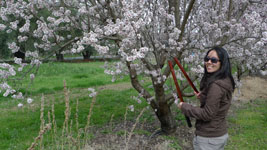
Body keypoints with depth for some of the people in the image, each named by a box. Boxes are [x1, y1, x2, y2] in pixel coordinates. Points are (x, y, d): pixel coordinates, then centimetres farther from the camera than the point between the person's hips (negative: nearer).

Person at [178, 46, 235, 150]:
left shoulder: (215, 85, -26)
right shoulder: (225, 81, 4)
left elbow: (207, 114, -23)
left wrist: (184, 107, -15)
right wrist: (203, 97, 5)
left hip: (209, 138, -9)